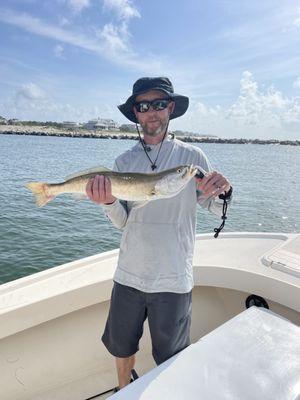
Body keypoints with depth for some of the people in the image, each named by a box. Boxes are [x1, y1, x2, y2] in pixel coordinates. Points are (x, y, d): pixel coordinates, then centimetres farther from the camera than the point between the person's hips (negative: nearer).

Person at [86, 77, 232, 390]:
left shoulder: (191, 156, -4)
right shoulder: (124, 162, 3)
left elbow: (217, 210, -2)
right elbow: (123, 222, 0)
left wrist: (222, 191, -24)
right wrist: (108, 202, -22)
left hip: (172, 279, -2)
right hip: (128, 274, 3)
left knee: (170, 360, 17)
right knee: (121, 346, 23)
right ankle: (123, 390, 53)